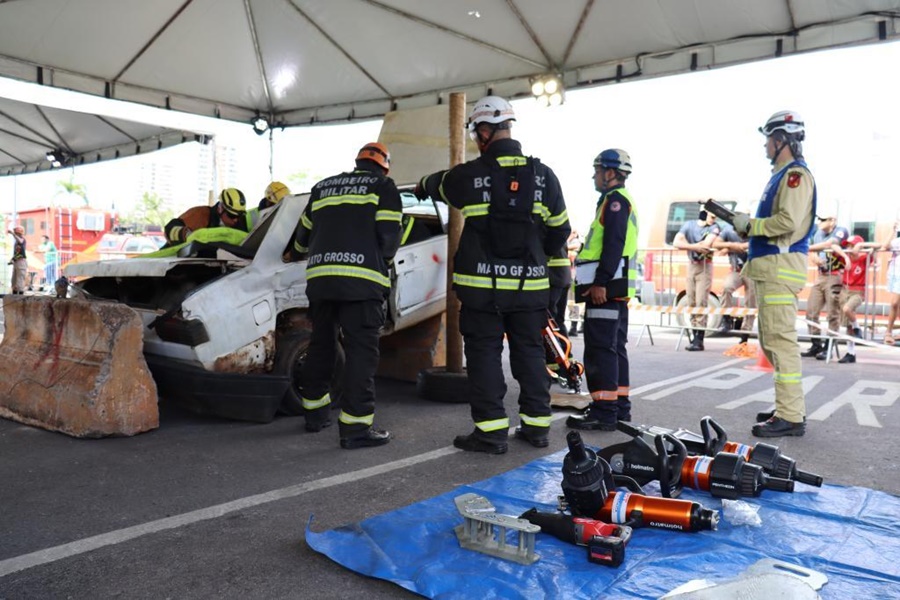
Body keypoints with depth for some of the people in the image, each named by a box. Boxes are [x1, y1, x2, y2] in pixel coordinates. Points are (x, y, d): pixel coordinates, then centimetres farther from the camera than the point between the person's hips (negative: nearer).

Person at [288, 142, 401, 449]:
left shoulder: (322, 187, 23)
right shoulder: (383, 186, 8)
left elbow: (303, 234, 30)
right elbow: (389, 235, -2)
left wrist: (296, 255, 51)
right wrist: (381, 260, 18)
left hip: (319, 277, 6)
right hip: (362, 279, -5)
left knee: (321, 345, 18)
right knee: (361, 351, -5)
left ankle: (315, 412, 29)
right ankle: (355, 427, -8)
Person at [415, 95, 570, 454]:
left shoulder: (470, 175, -7)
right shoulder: (543, 175, 0)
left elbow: (439, 184, 16)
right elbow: (560, 230, 8)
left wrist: (423, 186, 40)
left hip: (482, 286, -3)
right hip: (530, 284, 3)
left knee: (484, 354, 4)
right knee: (530, 351, 13)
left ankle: (491, 431, 5)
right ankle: (537, 425, 20)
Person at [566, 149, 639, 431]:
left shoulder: (615, 199, -9)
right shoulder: (619, 200, 23)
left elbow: (613, 245, -21)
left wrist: (600, 282, -25)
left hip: (606, 287, -11)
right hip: (616, 288, 11)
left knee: (600, 348, -11)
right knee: (614, 347, 14)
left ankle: (604, 412, -10)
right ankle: (619, 407, 21)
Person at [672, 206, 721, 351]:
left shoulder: (714, 227, -5)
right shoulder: (689, 225, 2)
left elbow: (706, 244, -22)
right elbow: (676, 242, -12)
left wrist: (687, 245, -12)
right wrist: (695, 247, -22)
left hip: (705, 266, -4)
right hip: (691, 265, 4)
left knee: (701, 302, -12)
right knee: (691, 302, 5)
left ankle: (699, 339, -14)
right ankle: (695, 333, 12)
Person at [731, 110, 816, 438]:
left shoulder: (796, 174, -10)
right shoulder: (782, 174, 21)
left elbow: (787, 221, -22)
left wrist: (750, 224, -9)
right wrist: (745, 223, 9)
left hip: (782, 265, -11)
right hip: (771, 267, 11)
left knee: (780, 339, -11)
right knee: (771, 340, 15)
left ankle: (790, 416, -9)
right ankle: (790, 406, 23)